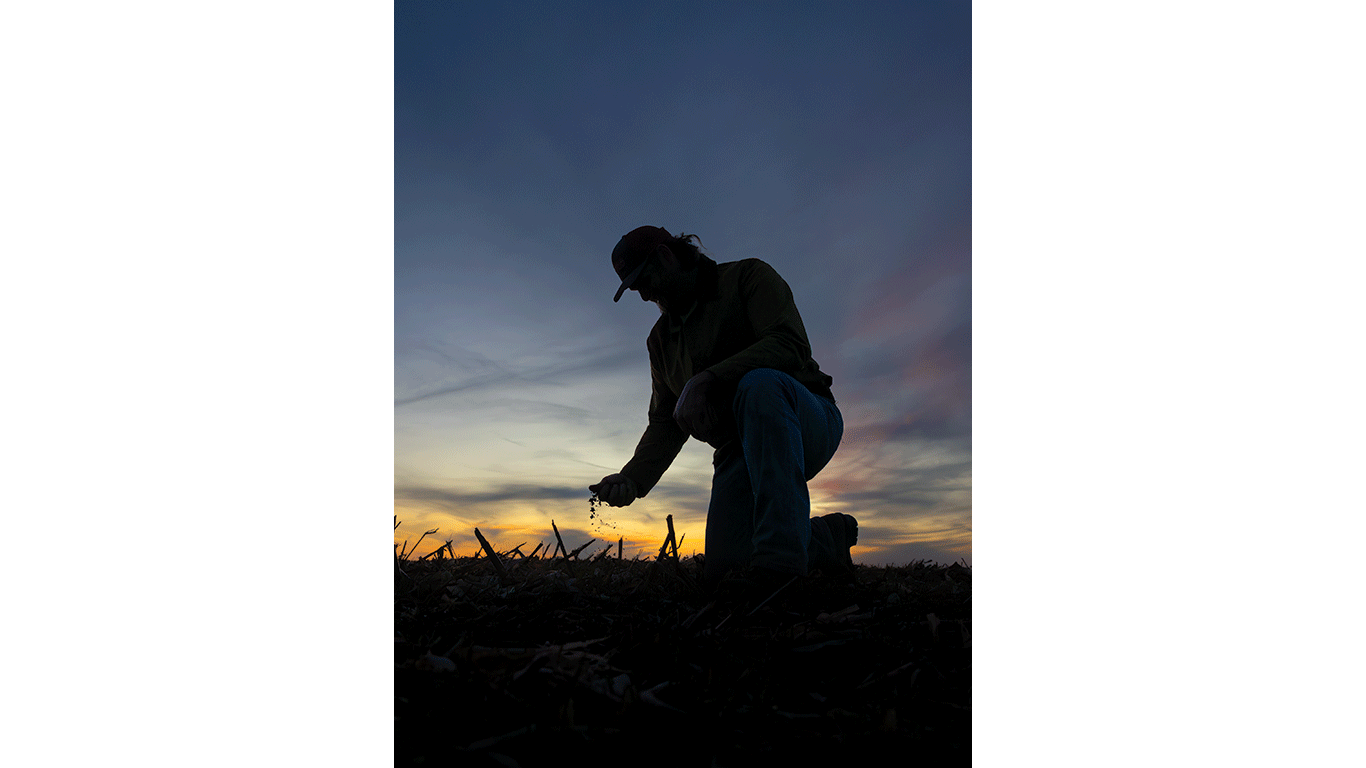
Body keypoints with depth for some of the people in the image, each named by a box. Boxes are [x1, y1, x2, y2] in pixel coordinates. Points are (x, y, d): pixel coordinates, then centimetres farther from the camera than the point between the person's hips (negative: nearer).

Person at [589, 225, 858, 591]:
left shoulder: (748, 276, -2)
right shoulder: (662, 338, 15)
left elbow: (790, 344, -20)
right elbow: (665, 423, 10)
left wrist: (707, 379, -31)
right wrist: (633, 478, -9)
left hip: (808, 423, -5)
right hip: (743, 451, 6)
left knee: (759, 383, -39)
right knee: (723, 569, -13)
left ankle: (780, 557, -40)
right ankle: (827, 537, 14)